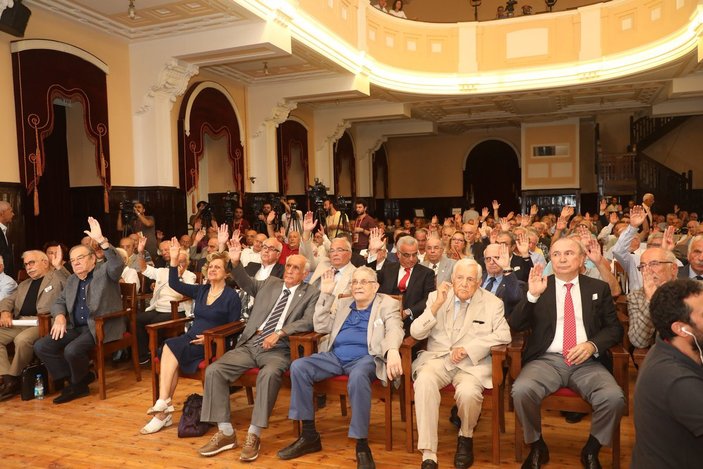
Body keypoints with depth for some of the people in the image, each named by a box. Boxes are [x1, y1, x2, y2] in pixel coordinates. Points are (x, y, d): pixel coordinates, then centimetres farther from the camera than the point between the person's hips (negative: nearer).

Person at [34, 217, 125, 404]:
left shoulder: (105, 272, -3)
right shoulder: (72, 280, 18)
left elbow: (118, 264, -25)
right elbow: (59, 302, 20)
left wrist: (101, 240, -36)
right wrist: (60, 317, -4)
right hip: (76, 327, 8)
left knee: (72, 350, -29)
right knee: (41, 346, -7)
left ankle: (78, 383, 3)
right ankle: (75, 381, 2)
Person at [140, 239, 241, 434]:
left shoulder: (232, 296, -3)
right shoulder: (201, 290, 15)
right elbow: (174, 284, 8)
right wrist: (174, 260, -3)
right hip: (191, 339, 5)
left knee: (170, 347, -25)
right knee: (173, 356, -26)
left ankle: (163, 404, -21)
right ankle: (164, 410, -26)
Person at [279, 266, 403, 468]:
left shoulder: (387, 304, 8)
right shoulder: (341, 303, 23)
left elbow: (394, 330, -11)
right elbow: (320, 327, 14)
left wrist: (392, 351, -34)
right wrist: (326, 295, 6)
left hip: (365, 357, -5)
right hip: (335, 356, 5)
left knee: (358, 376, -39)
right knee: (298, 367, -18)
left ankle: (362, 446, -25)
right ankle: (310, 435, -8)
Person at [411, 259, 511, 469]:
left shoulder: (493, 303, 5)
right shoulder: (436, 296, 7)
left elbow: (503, 335, -5)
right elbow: (416, 333, 1)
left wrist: (467, 348, -14)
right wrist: (437, 305, -13)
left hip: (472, 362, -1)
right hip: (437, 357, 1)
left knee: (468, 391, -32)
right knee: (424, 381, -32)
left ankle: (466, 437, 3)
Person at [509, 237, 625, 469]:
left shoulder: (599, 288, 13)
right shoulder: (537, 285, 9)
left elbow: (615, 328, 12)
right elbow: (515, 325, 1)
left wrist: (593, 345, -9)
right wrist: (532, 294, -15)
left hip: (587, 362, 1)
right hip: (546, 360, -1)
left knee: (614, 397, -28)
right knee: (521, 390, -30)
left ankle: (591, 450, 2)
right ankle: (537, 447, -1)